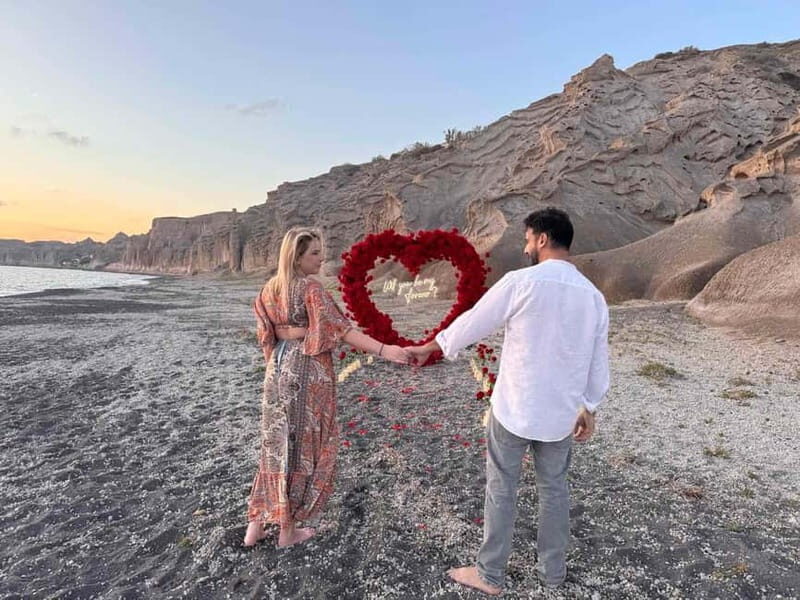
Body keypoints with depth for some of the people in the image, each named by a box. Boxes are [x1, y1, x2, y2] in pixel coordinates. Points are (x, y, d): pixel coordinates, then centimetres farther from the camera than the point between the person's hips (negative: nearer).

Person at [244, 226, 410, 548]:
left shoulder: (270, 288, 6)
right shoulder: (311, 288, -16)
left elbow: (266, 333, 11)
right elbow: (340, 328, -26)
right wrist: (384, 349, -32)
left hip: (279, 369, 7)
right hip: (308, 372, -7)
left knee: (277, 444, 17)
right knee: (302, 446, 7)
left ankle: (256, 524, 27)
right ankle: (289, 529, 21)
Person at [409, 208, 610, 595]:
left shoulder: (521, 282, -16)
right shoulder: (593, 296, 1)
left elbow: (472, 322, -8)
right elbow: (598, 362, 7)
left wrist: (427, 348, 7)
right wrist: (589, 407, 20)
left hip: (515, 409, -5)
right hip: (561, 413, 5)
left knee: (501, 489, 10)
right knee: (554, 488, 20)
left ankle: (490, 575, 24)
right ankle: (553, 570, 36)